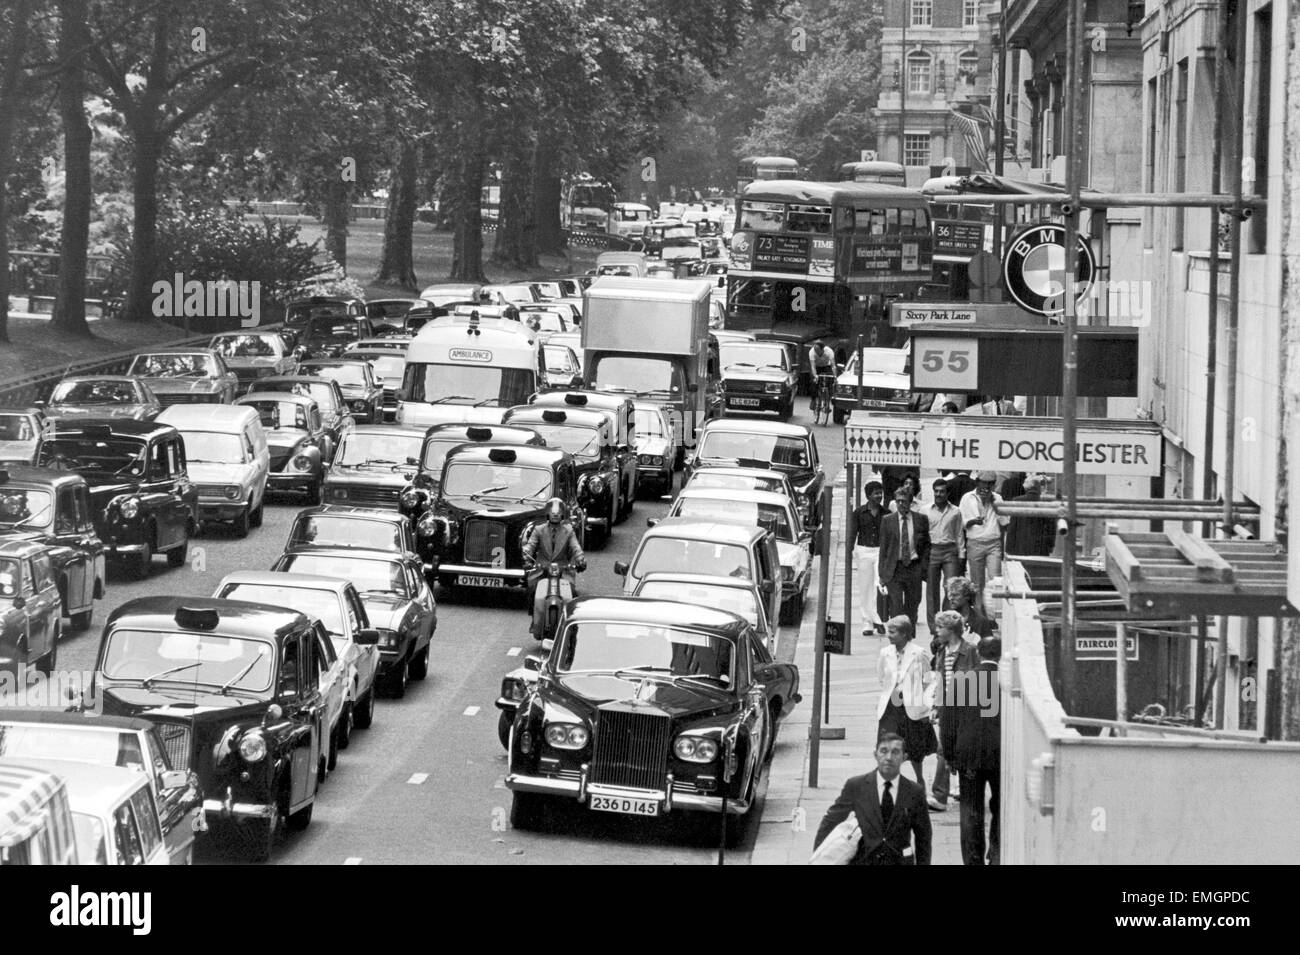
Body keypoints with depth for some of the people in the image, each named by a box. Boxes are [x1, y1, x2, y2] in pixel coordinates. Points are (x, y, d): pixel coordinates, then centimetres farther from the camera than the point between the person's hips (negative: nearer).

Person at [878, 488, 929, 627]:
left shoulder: (921, 520, 4)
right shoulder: (887, 521, 4)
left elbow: (927, 545, 8)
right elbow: (883, 547, 5)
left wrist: (924, 566, -3)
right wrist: (882, 572, 0)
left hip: (914, 567, 1)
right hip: (894, 568, -1)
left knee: (912, 605, 8)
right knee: (896, 606, -9)